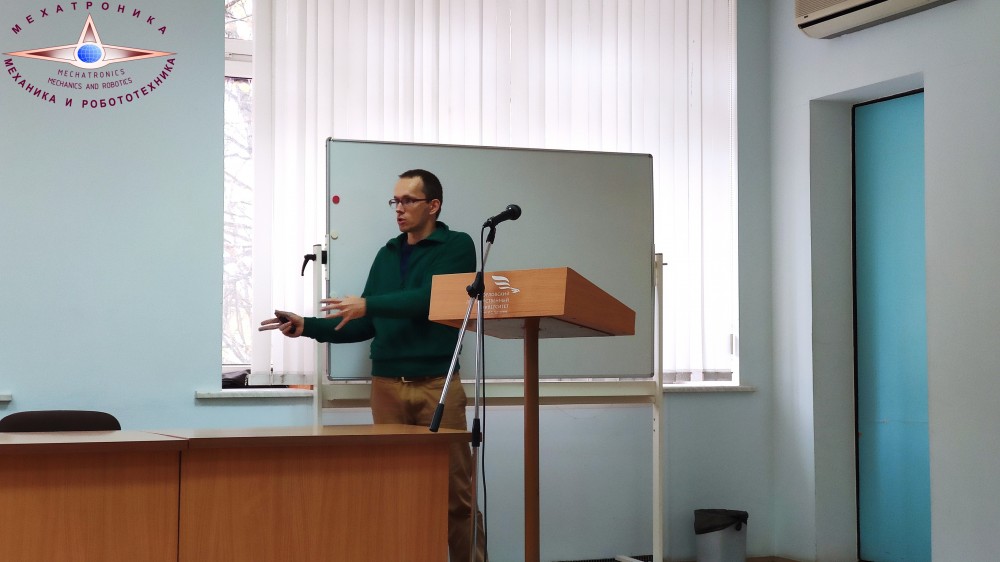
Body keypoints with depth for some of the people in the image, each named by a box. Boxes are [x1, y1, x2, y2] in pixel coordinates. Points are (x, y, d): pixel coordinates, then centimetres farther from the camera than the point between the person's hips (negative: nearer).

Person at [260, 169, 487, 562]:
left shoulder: (457, 246, 2)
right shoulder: (387, 255, 18)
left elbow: (432, 298, -14)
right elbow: (364, 325, 17)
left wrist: (369, 304, -21)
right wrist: (307, 326, 5)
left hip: (437, 384, -4)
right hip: (388, 385, 5)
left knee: (455, 492, -5)